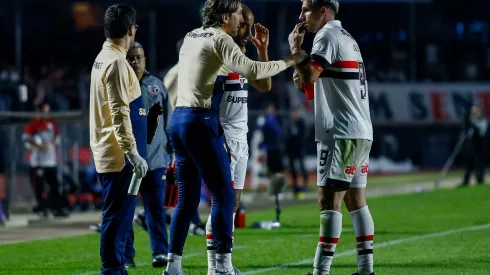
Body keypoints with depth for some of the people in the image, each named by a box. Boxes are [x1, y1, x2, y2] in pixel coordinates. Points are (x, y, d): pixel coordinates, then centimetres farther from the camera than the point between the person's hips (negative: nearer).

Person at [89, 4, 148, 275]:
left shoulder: (102, 59, 14)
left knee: (117, 215, 14)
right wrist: (132, 151, -23)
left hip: (108, 152, 10)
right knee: (117, 216, -7)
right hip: (119, 154, -10)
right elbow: (119, 113, -21)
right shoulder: (116, 62, -15)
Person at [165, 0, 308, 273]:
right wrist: (288, 61, -11)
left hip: (180, 119, 8)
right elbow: (252, 70, -21)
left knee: (187, 197, 10)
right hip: (201, 121, -8)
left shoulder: (192, 37, 17)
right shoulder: (220, 40, -8)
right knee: (224, 194, -3)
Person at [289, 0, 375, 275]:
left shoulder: (327, 35, -8)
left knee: (330, 201, -11)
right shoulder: (347, 37, 20)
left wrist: (295, 48, -5)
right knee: (356, 201, 9)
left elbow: (308, 76, -19)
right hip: (361, 132, 9)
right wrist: (307, 85, 13)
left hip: (342, 133, -9)